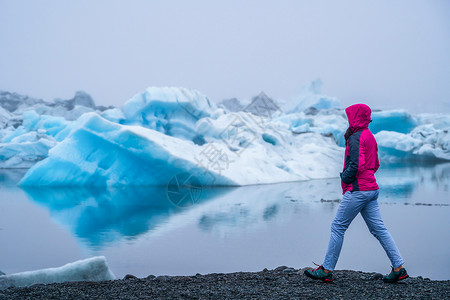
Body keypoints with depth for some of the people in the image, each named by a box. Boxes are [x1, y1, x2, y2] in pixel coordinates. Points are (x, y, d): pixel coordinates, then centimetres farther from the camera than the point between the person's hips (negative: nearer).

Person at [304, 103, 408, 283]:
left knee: (337, 227, -2)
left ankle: (326, 270, 4)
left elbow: (356, 165, -22)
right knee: (378, 229, 9)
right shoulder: (370, 136, 17)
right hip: (371, 188, 9)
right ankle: (399, 268, 7)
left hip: (357, 190, -9)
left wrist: (344, 178, -7)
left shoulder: (356, 137, -12)